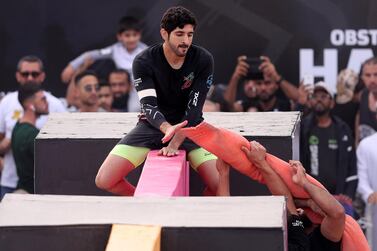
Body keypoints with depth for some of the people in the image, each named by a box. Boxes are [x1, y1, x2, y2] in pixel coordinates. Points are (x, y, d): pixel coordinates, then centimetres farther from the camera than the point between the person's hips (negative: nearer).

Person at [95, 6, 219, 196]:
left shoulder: (203, 60, -13)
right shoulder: (144, 61, -14)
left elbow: (194, 109, -17)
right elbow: (149, 106, -25)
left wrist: (175, 143, -31)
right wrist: (167, 128, -47)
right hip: (152, 125, 0)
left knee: (219, 184, -24)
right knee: (104, 181, -17)